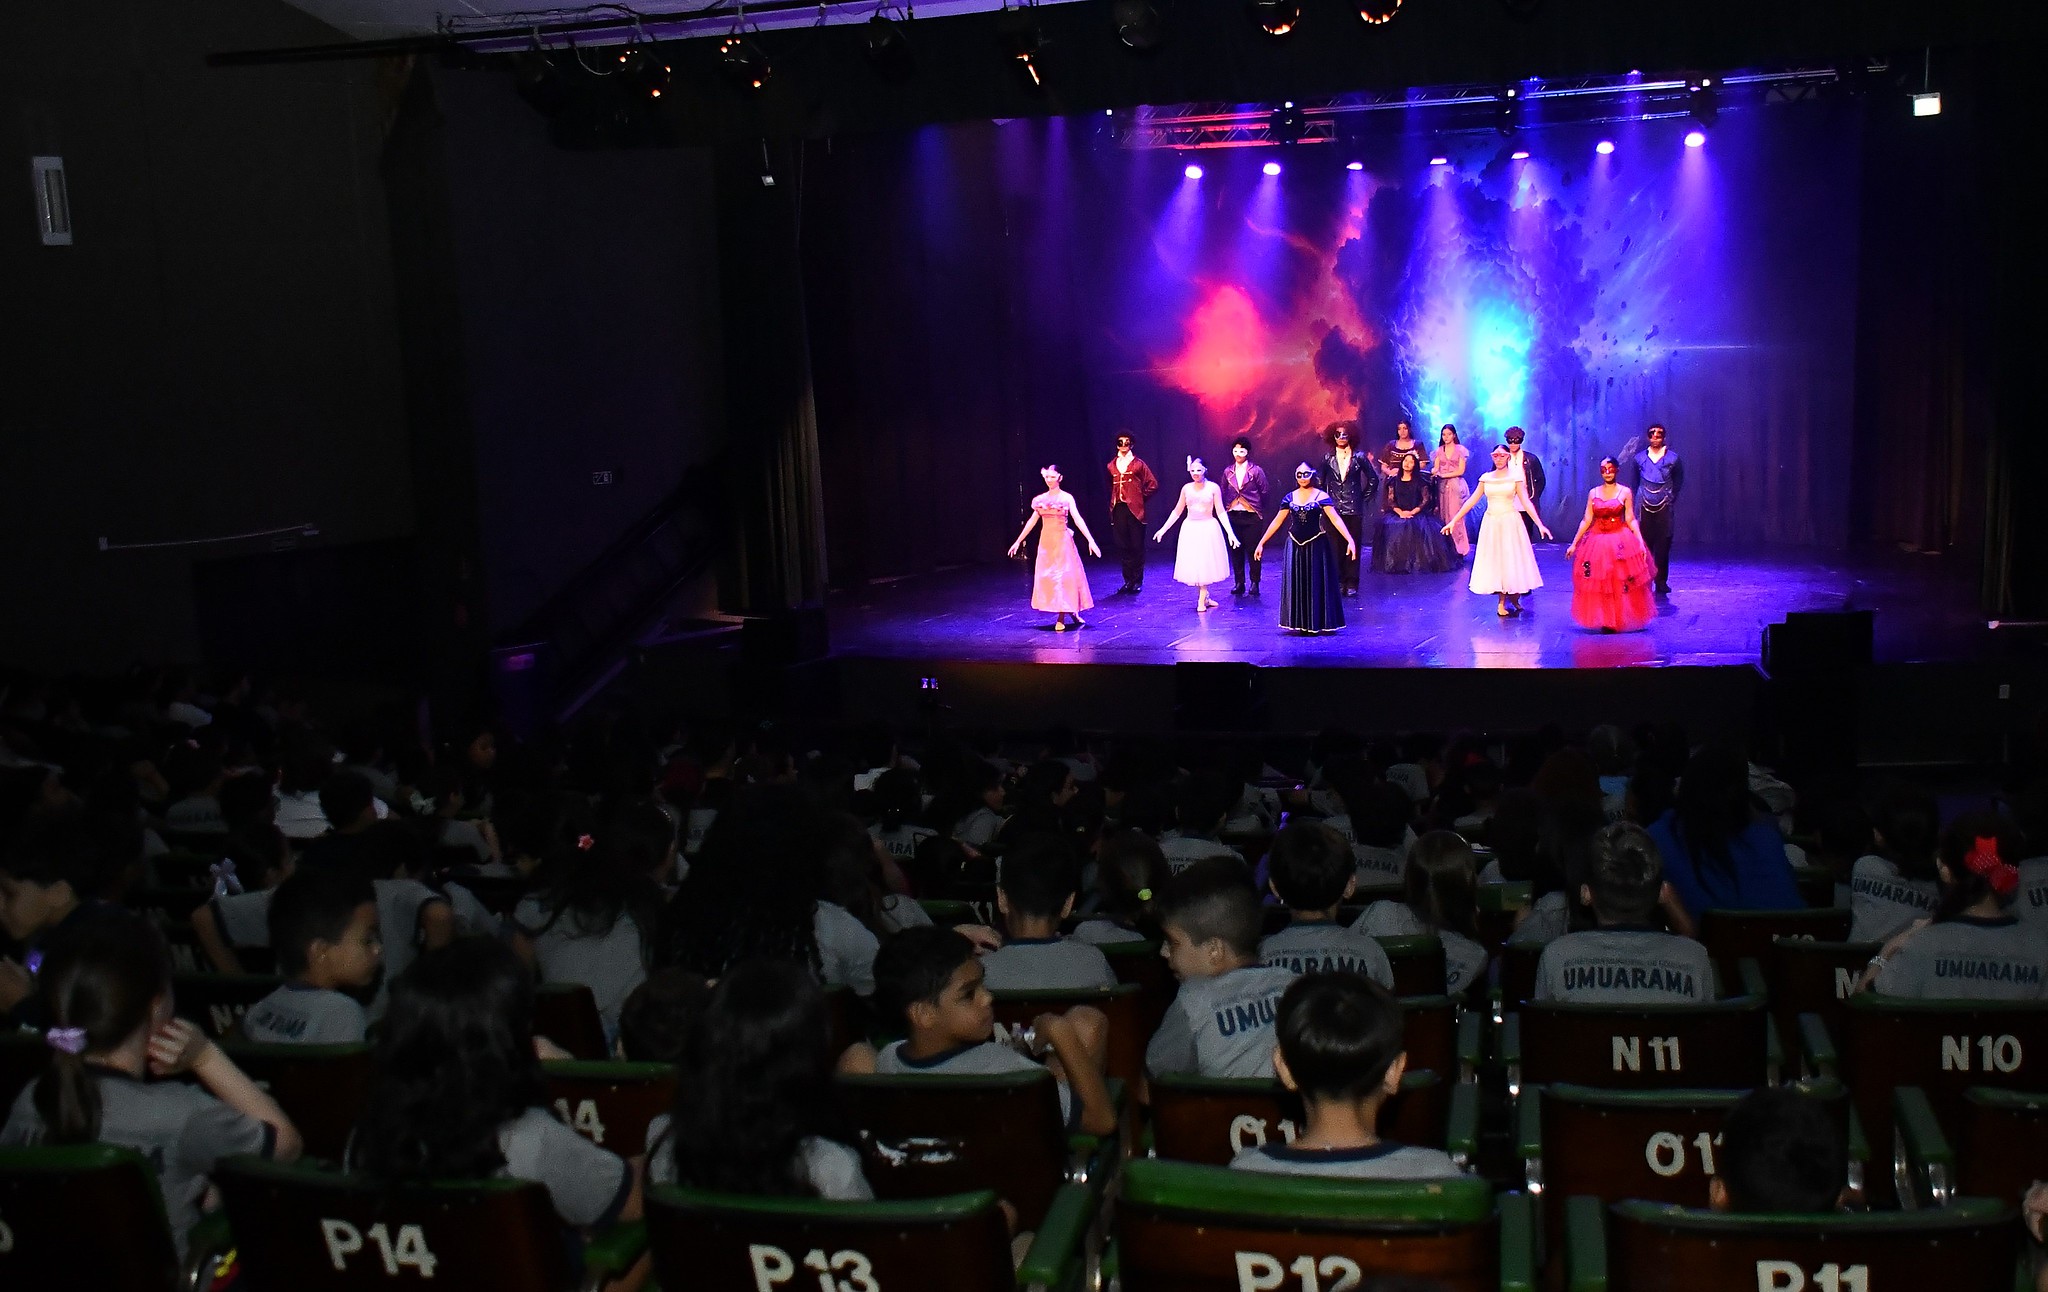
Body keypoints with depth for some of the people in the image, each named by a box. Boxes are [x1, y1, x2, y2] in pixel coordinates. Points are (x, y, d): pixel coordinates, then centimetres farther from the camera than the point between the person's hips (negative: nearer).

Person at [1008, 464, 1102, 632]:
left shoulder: (1067, 498, -5)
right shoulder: (1041, 499, 7)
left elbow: (1078, 519, -13)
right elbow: (1032, 521, 14)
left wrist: (1090, 540, -23)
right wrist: (1018, 541, 16)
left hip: (1062, 540, -4)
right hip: (1046, 541, 4)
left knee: (1064, 576, -5)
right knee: (1047, 576, 2)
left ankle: (1061, 618, 0)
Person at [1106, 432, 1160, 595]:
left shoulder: (1138, 464, 2)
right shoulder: (1112, 466, 12)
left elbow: (1153, 484, 1)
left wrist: (1141, 497, 2)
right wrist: (1112, 502, 13)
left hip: (1135, 509, -3)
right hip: (1119, 510, 4)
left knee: (1137, 546, -2)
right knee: (1122, 547, 5)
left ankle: (1138, 582, 5)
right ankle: (1128, 581, 13)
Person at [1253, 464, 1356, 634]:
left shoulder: (1321, 497, -6)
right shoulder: (1289, 498, 4)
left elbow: (1336, 519, -15)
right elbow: (1276, 522, 9)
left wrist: (1350, 540, -26)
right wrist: (1261, 543, 8)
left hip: (1316, 545, -3)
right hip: (1295, 546, 3)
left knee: (1316, 583, 2)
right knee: (1296, 585, 4)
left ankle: (1317, 623, 11)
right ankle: (1300, 624, 13)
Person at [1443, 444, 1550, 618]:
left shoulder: (1515, 478, -1)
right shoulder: (1486, 478, 6)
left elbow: (1526, 502, -5)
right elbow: (1471, 501, 6)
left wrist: (1540, 524, -14)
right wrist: (1454, 520, 1)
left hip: (1510, 523, -2)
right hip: (1491, 523, 2)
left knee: (1510, 560, -1)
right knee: (1494, 560, 3)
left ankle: (1504, 602, 12)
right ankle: (1505, 601, 11)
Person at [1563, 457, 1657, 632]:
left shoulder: (1625, 492, 1)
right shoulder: (1593, 493, 7)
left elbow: (1631, 520, -1)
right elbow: (1586, 520, 7)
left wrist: (1640, 542, -9)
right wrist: (1574, 543, 3)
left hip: (1620, 542, -2)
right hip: (1597, 542, 2)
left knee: (1621, 583, -3)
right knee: (1598, 584, -1)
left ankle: (1621, 620, 7)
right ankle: (1604, 622, 8)